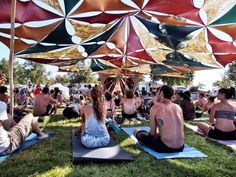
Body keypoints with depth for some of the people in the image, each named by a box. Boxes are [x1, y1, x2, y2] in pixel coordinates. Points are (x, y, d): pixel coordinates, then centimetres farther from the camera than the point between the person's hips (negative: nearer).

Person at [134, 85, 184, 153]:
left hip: (165, 147, -6)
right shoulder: (178, 107, 4)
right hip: (180, 147, 6)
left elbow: (152, 133, -4)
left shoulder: (155, 108, -8)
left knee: (137, 131, 13)